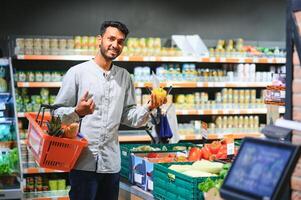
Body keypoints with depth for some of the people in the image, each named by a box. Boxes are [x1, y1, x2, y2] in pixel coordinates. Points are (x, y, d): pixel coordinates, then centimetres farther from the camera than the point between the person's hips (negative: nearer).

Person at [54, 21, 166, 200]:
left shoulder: (124, 77, 11)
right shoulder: (77, 72, -3)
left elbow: (129, 117, 12)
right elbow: (57, 113, -4)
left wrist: (148, 108, -6)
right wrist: (78, 112, -23)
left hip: (111, 164, 4)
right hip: (84, 163, -4)